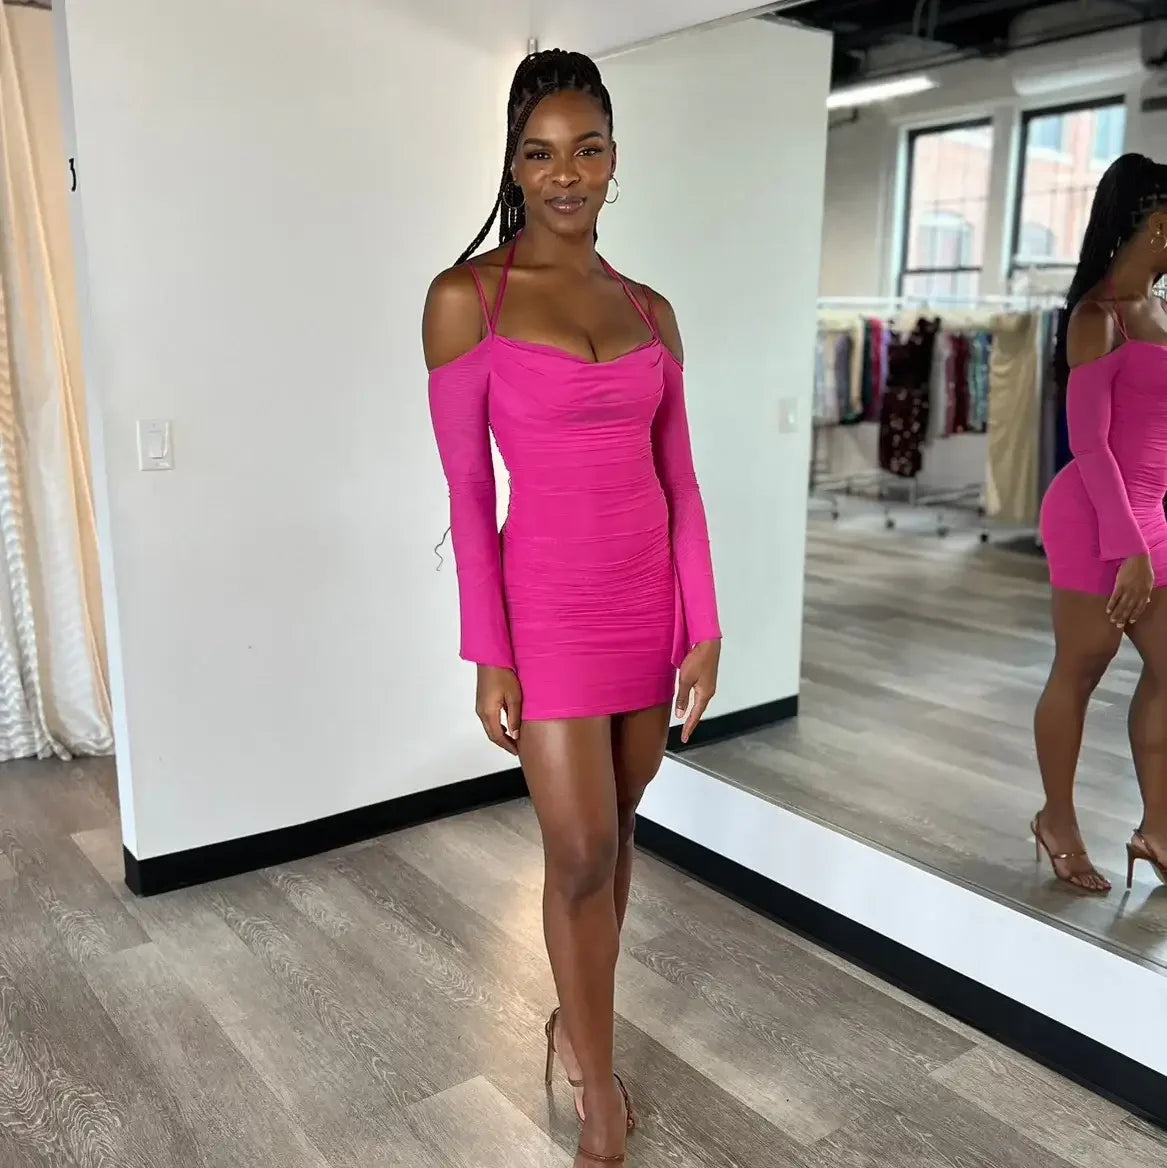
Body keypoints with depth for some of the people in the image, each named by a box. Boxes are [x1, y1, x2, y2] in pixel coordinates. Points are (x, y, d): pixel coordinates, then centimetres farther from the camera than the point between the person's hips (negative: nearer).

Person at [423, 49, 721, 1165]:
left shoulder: (650, 310, 7)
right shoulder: (467, 298, -6)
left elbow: (678, 479, 8)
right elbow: (467, 490, -7)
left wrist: (703, 626, 4)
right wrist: (489, 655, -9)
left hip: (650, 600, 5)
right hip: (551, 605, -4)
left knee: (616, 832, 15)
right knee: (580, 853, 1)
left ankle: (576, 1017, 38)